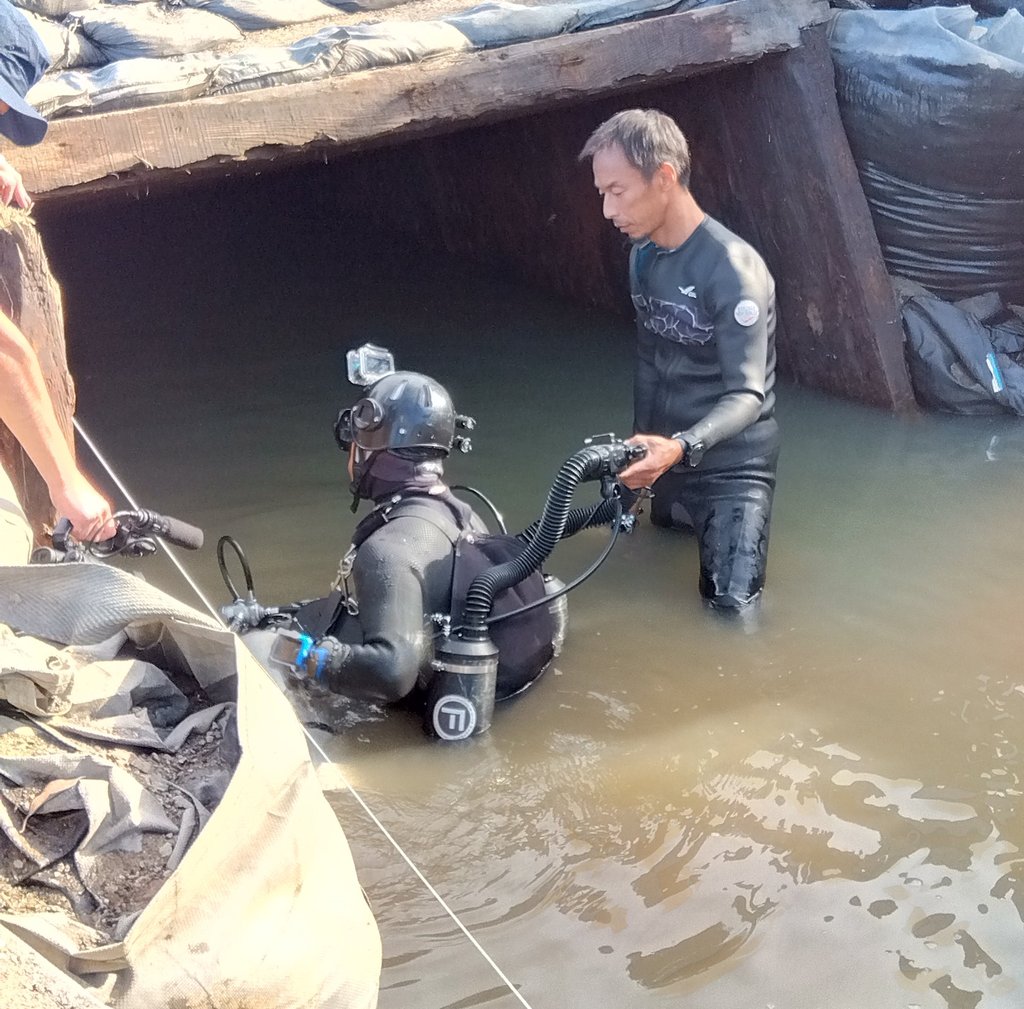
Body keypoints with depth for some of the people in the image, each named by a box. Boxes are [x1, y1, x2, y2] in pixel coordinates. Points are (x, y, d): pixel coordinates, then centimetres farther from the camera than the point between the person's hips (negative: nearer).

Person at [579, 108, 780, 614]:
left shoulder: (733, 268, -22)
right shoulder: (642, 255, 3)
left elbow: (748, 395, -26)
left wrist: (679, 447, -42)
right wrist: (640, 451, 16)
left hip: (731, 464, -7)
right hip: (666, 459, 7)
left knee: (733, 610, -11)